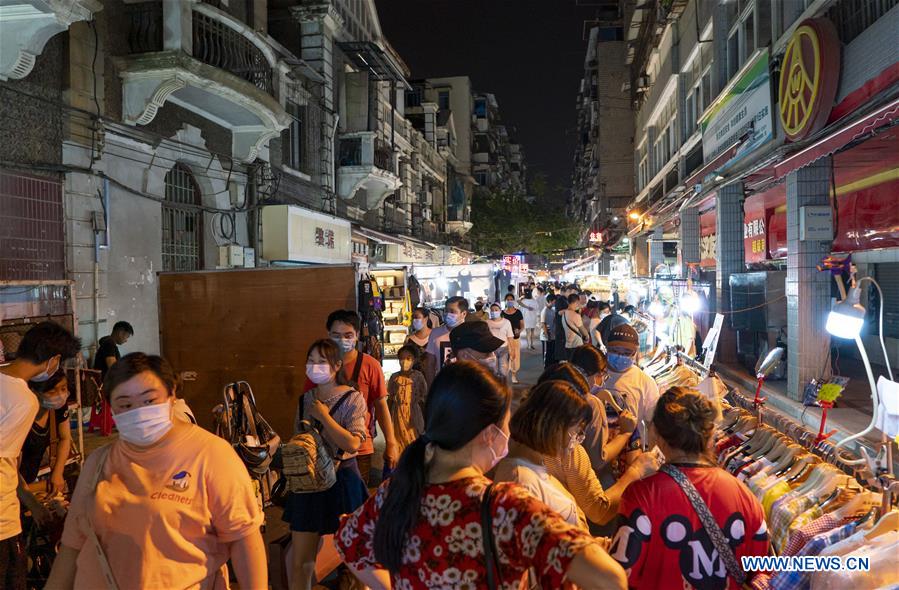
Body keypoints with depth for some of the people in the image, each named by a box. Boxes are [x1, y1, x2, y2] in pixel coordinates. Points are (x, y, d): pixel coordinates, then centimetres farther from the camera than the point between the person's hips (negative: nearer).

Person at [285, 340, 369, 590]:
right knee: (300, 565, 6)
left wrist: (323, 416, -17)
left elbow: (352, 443, -21)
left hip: (342, 480, -4)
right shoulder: (305, 399, 7)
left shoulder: (352, 399, -9)